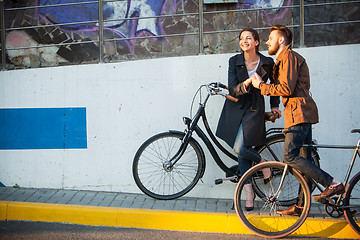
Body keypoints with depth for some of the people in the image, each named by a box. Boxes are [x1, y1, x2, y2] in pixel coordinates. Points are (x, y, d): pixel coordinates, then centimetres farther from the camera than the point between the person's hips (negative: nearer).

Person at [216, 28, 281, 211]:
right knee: (242, 150, 4)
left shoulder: (267, 63, -4)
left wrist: (274, 105, 11)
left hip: (254, 109, -2)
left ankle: (262, 162, 13)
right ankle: (249, 191, 14)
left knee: (240, 148, -18)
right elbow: (232, 89, -10)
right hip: (235, 107, 3)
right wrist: (245, 85, -29)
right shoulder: (234, 61, -3)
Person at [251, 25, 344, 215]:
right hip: (302, 114, 10)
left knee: (290, 157, -15)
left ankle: (332, 183, -14)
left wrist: (261, 85, -9)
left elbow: (286, 89, -18)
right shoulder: (285, 59, 25)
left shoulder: (289, 57, -7)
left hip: (299, 113, -10)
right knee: (303, 160, 8)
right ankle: (301, 205, 11)